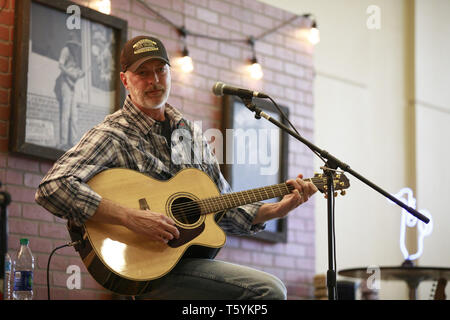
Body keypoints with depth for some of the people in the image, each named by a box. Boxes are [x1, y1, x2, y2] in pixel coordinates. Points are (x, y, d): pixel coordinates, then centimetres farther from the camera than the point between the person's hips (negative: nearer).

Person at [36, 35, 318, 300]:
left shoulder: (188, 131, 17)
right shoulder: (112, 135, -6)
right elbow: (53, 189, -22)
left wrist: (278, 209, 6)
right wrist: (133, 219, -26)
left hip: (194, 260, 7)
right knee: (269, 290, -20)